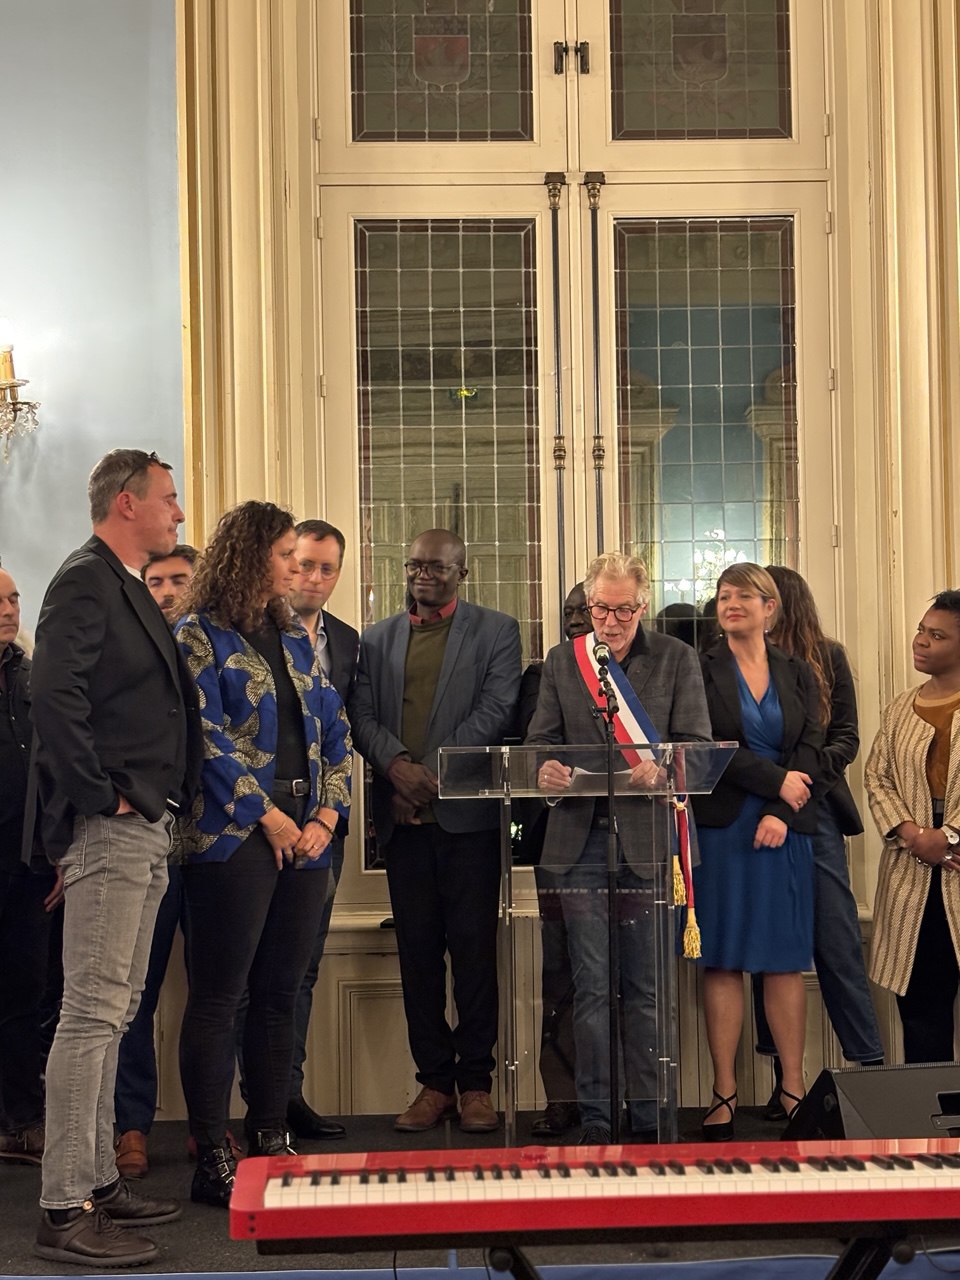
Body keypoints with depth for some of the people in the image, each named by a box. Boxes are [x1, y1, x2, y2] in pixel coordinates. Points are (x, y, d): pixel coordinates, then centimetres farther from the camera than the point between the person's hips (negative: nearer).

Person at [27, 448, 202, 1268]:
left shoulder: (128, 588, 19)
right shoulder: (86, 581, -12)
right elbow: (56, 695, -24)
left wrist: (161, 805, 13)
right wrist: (102, 795, -19)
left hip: (143, 830, 10)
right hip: (110, 829, -10)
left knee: (112, 1014, 14)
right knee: (93, 1013, -8)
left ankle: (99, 1181, 24)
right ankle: (65, 1211, -4)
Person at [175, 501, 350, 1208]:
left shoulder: (297, 637, 17)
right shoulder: (200, 635, -2)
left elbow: (335, 732, 14)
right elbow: (209, 736, -10)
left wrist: (327, 816, 1)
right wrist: (267, 817, -11)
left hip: (306, 838, 6)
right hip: (234, 837, -6)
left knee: (281, 994, 9)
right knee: (219, 998, -3)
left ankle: (272, 1142, 17)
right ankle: (213, 1160, 2)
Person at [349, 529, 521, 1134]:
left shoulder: (496, 631, 7)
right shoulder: (378, 639, 16)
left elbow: (496, 711, -5)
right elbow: (363, 715, 6)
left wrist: (436, 770, -13)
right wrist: (397, 763, -13)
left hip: (468, 811, -3)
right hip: (403, 815, 3)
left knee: (474, 947, -2)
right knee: (417, 950, 5)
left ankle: (475, 1082, 7)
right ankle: (434, 1080, 12)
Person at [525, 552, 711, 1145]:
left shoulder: (677, 658, 6)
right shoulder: (561, 660, 12)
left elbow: (698, 743, 0)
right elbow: (541, 739, 11)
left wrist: (659, 766, -21)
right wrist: (547, 769, -12)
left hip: (647, 835, -1)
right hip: (579, 838, 1)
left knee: (644, 986, 4)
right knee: (590, 985, 2)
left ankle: (649, 1117, 13)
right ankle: (594, 1117, 8)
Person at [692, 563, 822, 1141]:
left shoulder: (798, 674, 11)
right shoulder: (700, 671, 3)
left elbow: (811, 750, 3)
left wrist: (781, 814, -10)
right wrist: (777, 781, -11)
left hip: (784, 829, 2)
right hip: (721, 826, -2)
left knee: (786, 959, 3)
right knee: (723, 961, -1)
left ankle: (793, 1088, 8)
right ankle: (725, 1093, 3)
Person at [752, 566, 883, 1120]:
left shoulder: (828, 657, 7)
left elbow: (847, 737, 4)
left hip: (814, 810, -1)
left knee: (837, 942, -4)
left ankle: (870, 1065, 1)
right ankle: (783, 1074, 11)